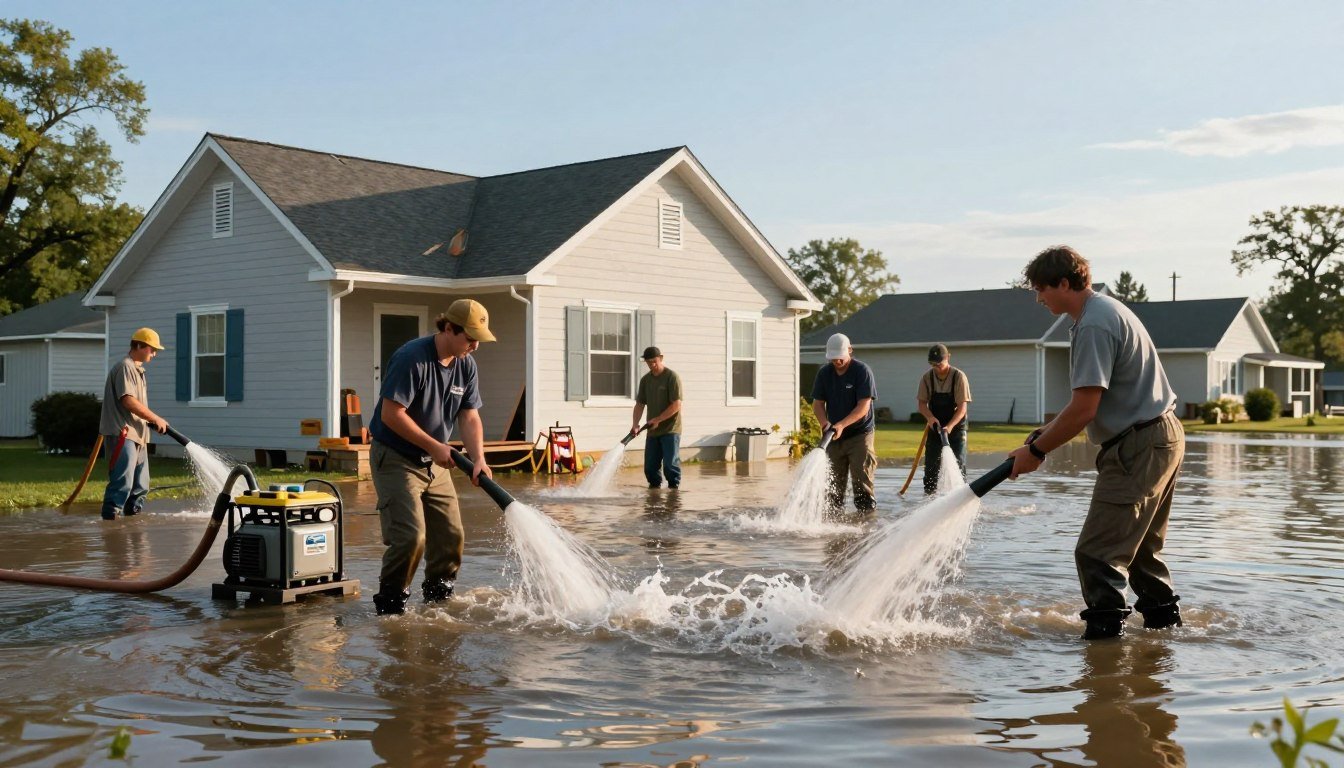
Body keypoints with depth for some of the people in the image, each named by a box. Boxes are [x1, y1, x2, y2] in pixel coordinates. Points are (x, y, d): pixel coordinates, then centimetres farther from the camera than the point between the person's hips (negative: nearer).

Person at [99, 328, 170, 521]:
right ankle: (110, 517, -14)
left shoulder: (137, 369, 21)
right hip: (122, 433, -11)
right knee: (123, 481, -15)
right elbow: (128, 400, -20)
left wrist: (153, 422, 12)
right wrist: (156, 419, -15)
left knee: (140, 484, 14)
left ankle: (133, 515, 21)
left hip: (136, 434, 11)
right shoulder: (125, 367, -11)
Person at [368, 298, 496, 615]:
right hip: (395, 458, -8)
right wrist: (435, 446, -19)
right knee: (410, 536, -16)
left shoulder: (466, 365, 2)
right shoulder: (412, 358, -22)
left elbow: (470, 417, 2)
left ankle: (438, 596, 27)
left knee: (451, 535, 8)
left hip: (434, 463, 8)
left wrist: (478, 460, -13)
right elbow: (392, 414, -24)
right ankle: (389, 603, 1)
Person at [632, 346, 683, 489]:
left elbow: (676, 405, -14)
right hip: (652, 431, 6)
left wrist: (658, 419, -16)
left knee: (670, 464, -8)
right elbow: (640, 404, 10)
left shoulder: (672, 377, -9)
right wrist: (635, 423, -6)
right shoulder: (645, 379, 9)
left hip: (670, 429, -6)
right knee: (650, 466, 5)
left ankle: (674, 488, 3)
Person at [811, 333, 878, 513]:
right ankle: (833, 511, 14)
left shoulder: (862, 371, -11)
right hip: (834, 435, 4)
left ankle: (866, 508, -4)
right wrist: (825, 423, -17)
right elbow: (818, 403, 4)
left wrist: (842, 425, -28)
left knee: (861, 475, -9)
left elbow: (864, 406, -18)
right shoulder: (824, 373, 3)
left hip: (860, 433, -4)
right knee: (834, 477, 6)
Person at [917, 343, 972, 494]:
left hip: (956, 426, -3)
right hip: (935, 426, 3)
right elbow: (922, 403, -2)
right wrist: (930, 417, -23)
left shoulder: (959, 376, -15)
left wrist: (950, 426, -30)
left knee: (958, 463, -7)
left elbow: (962, 407, -17)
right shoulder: (927, 378, -4)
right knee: (931, 464, 4)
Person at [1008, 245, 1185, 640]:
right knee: (1141, 547, 22)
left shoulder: (1094, 325, -19)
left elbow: (1084, 409, -23)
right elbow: (1088, 399, 20)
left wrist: (1036, 451, -14)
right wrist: (1044, 433, 14)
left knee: (1098, 552, -10)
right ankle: (1164, 619, 31)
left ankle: (1105, 630, -9)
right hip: (1163, 437, 11)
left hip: (1138, 447, -11)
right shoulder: (1105, 310, 15)